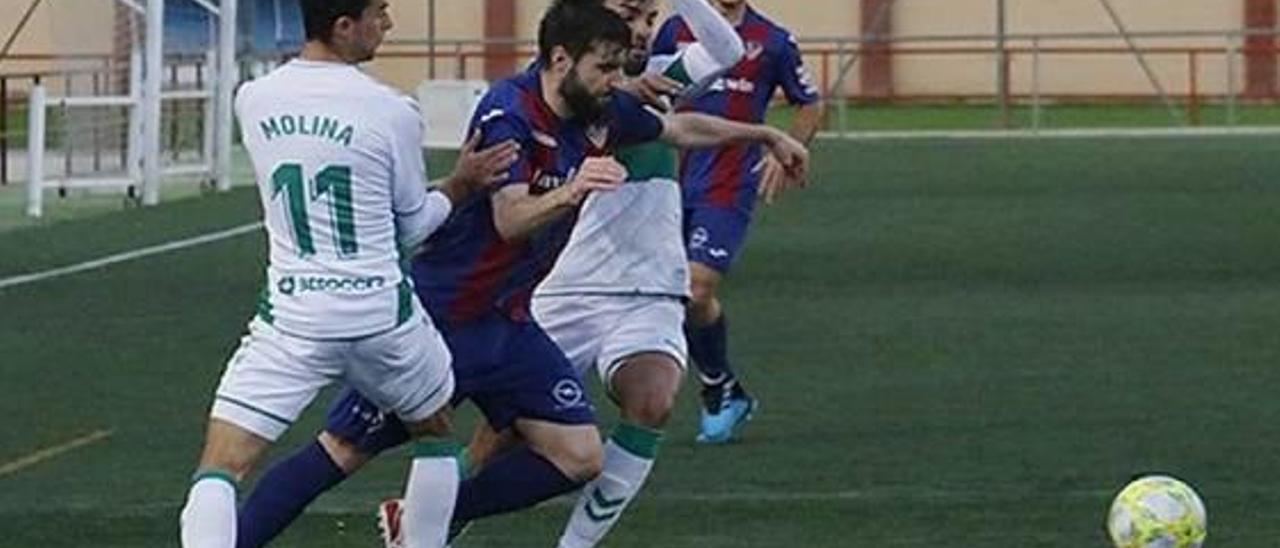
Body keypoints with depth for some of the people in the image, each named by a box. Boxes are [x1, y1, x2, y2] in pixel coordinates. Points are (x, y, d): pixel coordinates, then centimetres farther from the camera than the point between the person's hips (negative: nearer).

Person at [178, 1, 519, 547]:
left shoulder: (252, 100, -1)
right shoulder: (391, 113, -9)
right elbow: (411, 226, 4)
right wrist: (463, 184, 19)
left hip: (291, 318, 1)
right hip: (382, 312, -1)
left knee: (220, 468, -2)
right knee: (434, 431, 27)